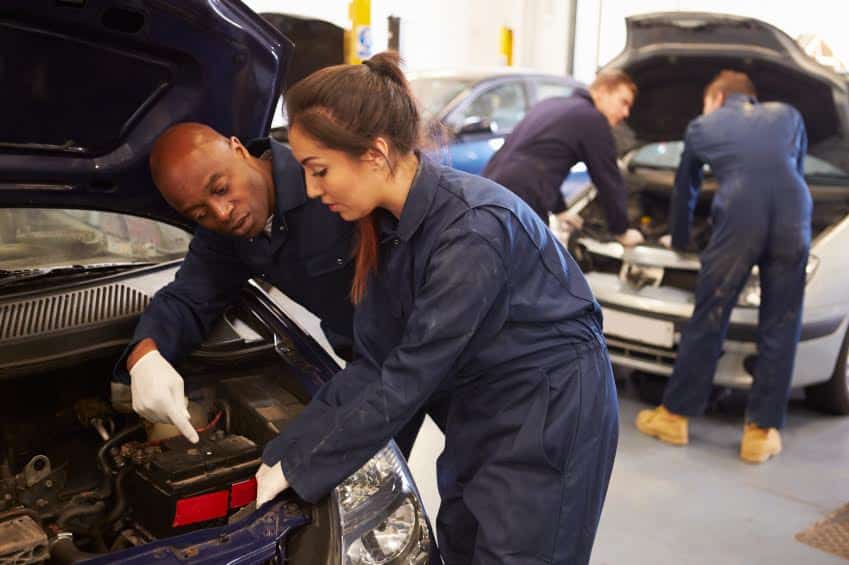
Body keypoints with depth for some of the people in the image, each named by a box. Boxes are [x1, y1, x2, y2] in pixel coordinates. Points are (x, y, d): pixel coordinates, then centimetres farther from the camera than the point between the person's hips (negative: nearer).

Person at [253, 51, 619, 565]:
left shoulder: (471, 229, -31)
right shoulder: (389, 222, -5)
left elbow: (407, 380, -27)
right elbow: (372, 367, -2)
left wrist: (299, 470, -18)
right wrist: (284, 455, -7)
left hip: (554, 410, -7)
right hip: (480, 406, 8)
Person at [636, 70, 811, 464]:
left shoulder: (702, 126, 25)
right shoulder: (789, 116, 30)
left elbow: (684, 191, 35)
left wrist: (678, 240, 50)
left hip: (738, 219, -2)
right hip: (794, 221, 2)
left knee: (707, 321, 9)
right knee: (779, 331, 10)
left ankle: (674, 415, 20)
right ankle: (761, 431, 16)